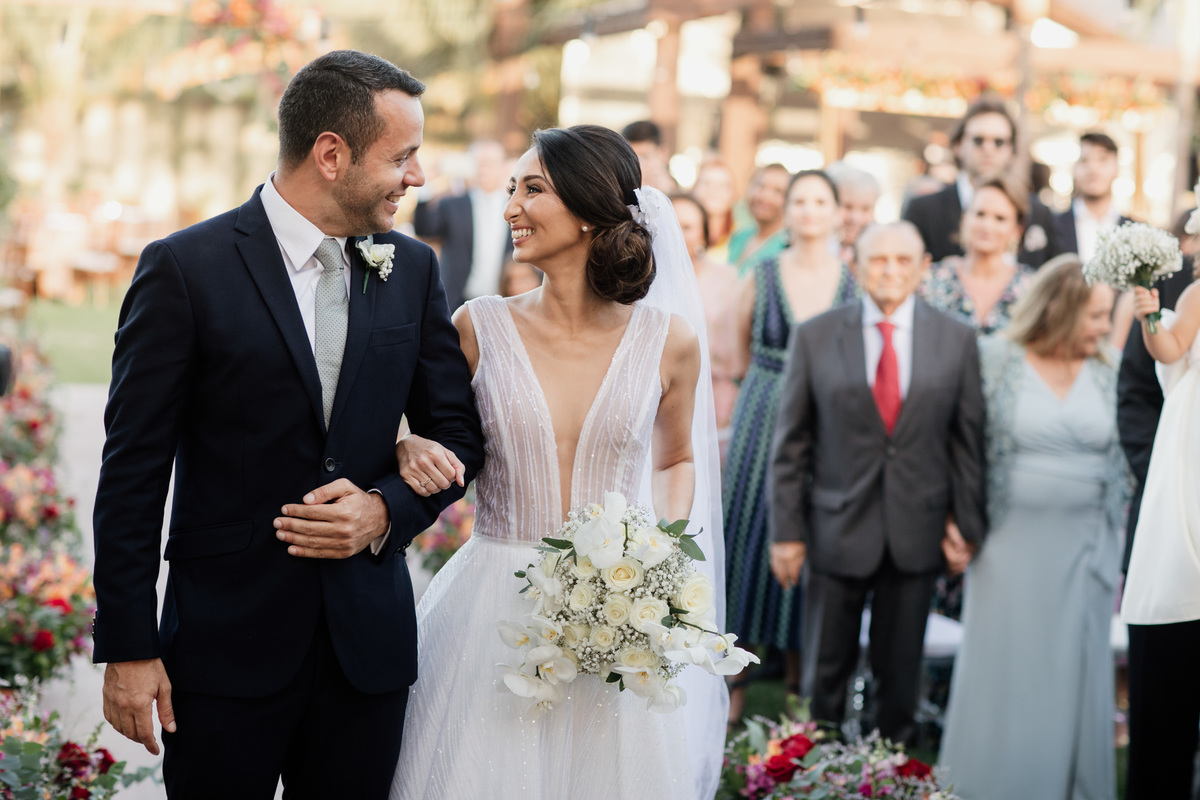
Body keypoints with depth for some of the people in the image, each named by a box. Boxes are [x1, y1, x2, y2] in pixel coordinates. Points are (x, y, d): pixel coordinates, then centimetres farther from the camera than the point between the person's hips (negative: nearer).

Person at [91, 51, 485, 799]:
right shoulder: (185, 268, -8)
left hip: (369, 640, 4)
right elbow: (133, 471, -7)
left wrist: (388, 510, -9)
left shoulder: (413, 269, 6)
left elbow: (458, 431, 11)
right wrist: (128, 648, -8)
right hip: (227, 644, -4)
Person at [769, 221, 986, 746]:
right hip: (838, 528, -1)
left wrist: (966, 524, 2)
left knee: (900, 673, 10)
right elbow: (790, 443, 0)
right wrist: (786, 531, -3)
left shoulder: (956, 340, 2)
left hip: (918, 533, 1)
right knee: (825, 670, 7)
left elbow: (968, 440, 6)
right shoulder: (814, 337, -1)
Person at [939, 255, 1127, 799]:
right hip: (1011, 543, -2)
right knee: (1002, 668, 4)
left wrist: (1119, 540, 5)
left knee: (1074, 674, 8)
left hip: (1083, 545, 2)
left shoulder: (1109, 371, 4)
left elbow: (1123, 458, 9)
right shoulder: (995, 360, -4)